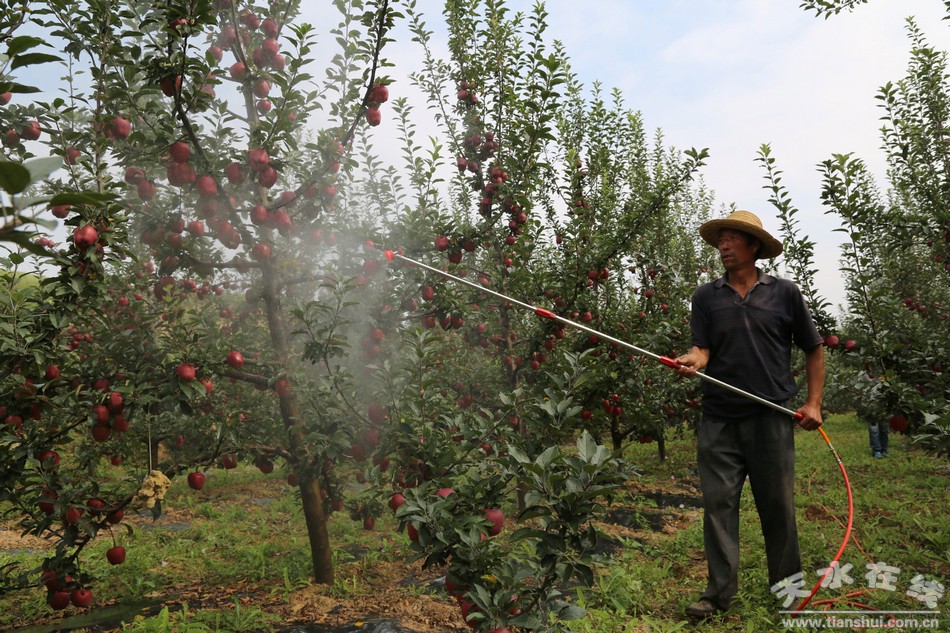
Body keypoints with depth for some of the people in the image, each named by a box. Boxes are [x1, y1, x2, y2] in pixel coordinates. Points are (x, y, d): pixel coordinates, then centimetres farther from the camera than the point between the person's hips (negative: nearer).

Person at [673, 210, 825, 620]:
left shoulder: (784, 293, 6)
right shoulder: (706, 296, 8)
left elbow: (814, 349, 11)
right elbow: (702, 348, -1)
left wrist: (813, 403, 2)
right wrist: (691, 361, -25)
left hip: (771, 418, -1)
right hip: (719, 419, 1)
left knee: (778, 506, 8)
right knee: (718, 503, 2)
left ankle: (788, 588, 27)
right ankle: (720, 592, 12)